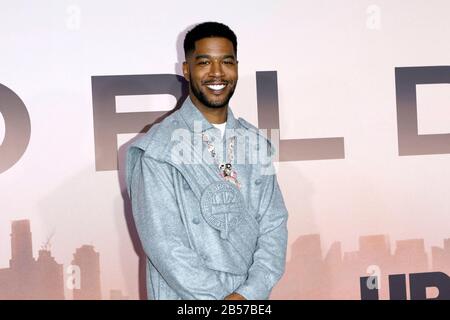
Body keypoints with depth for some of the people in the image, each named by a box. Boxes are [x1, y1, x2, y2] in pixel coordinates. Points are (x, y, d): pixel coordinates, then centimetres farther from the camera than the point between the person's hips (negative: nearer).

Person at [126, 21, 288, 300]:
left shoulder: (256, 142, 0)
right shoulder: (158, 150, -15)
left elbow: (274, 224, -3)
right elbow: (164, 245, -18)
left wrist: (251, 292, -16)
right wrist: (225, 296, -19)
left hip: (252, 295, 4)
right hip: (187, 298, -4)